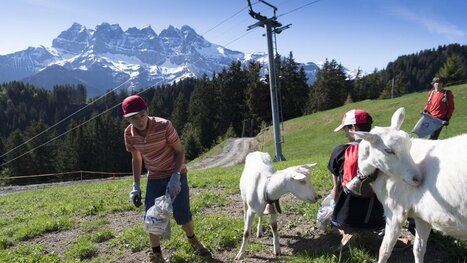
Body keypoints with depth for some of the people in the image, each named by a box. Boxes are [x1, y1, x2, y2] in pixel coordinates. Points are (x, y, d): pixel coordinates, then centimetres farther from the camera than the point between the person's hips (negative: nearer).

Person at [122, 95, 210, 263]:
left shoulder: (164, 126, -24)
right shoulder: (129, 134, -11)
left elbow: (180, 151, -15)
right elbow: (136, 159, 5)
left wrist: (175, 177, -26)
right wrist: (136, 186, 2)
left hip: (176, 174, -3)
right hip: (154, 178, 3)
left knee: (182, 214, -1)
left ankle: (192, 240, 30)